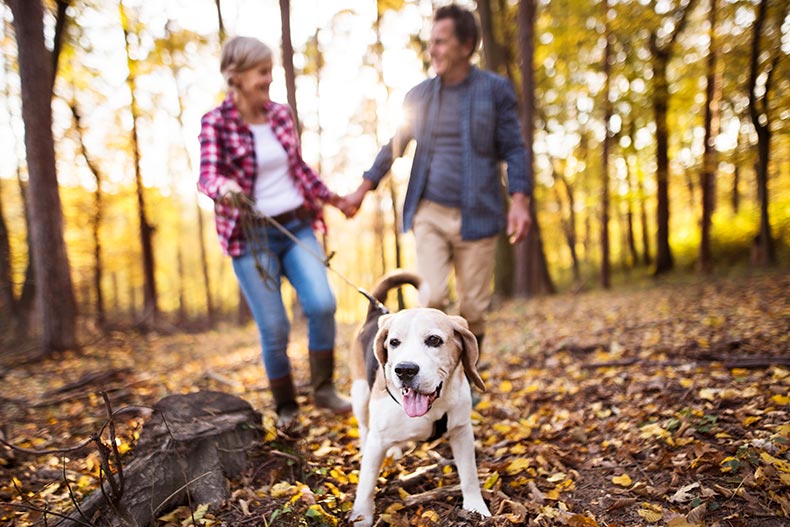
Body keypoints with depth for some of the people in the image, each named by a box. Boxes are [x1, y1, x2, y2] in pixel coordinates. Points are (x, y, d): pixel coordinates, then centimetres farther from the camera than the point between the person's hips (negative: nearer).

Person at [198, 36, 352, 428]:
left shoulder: (281, 114, 7)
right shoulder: (215, 123, -6)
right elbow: (207, 175, -20)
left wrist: (334, 200, 26)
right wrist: (223, 187, -43)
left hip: (297, 227, 4)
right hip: (250, 237, -3)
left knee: (322, 304, -15)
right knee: (274, 328, -2)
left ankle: (323, 389, 8)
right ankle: (285, 407, 22)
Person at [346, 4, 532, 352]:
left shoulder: (495, 89, 2)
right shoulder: (419, 95, 10)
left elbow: (513, 149, -1)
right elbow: (394, 146, 18)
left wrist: (520, 201, -14)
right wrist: (363, 190, 16)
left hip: (476, 216, -1)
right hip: (428, 214, 2)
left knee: (472, 309, 4)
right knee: (432, 299, -10)